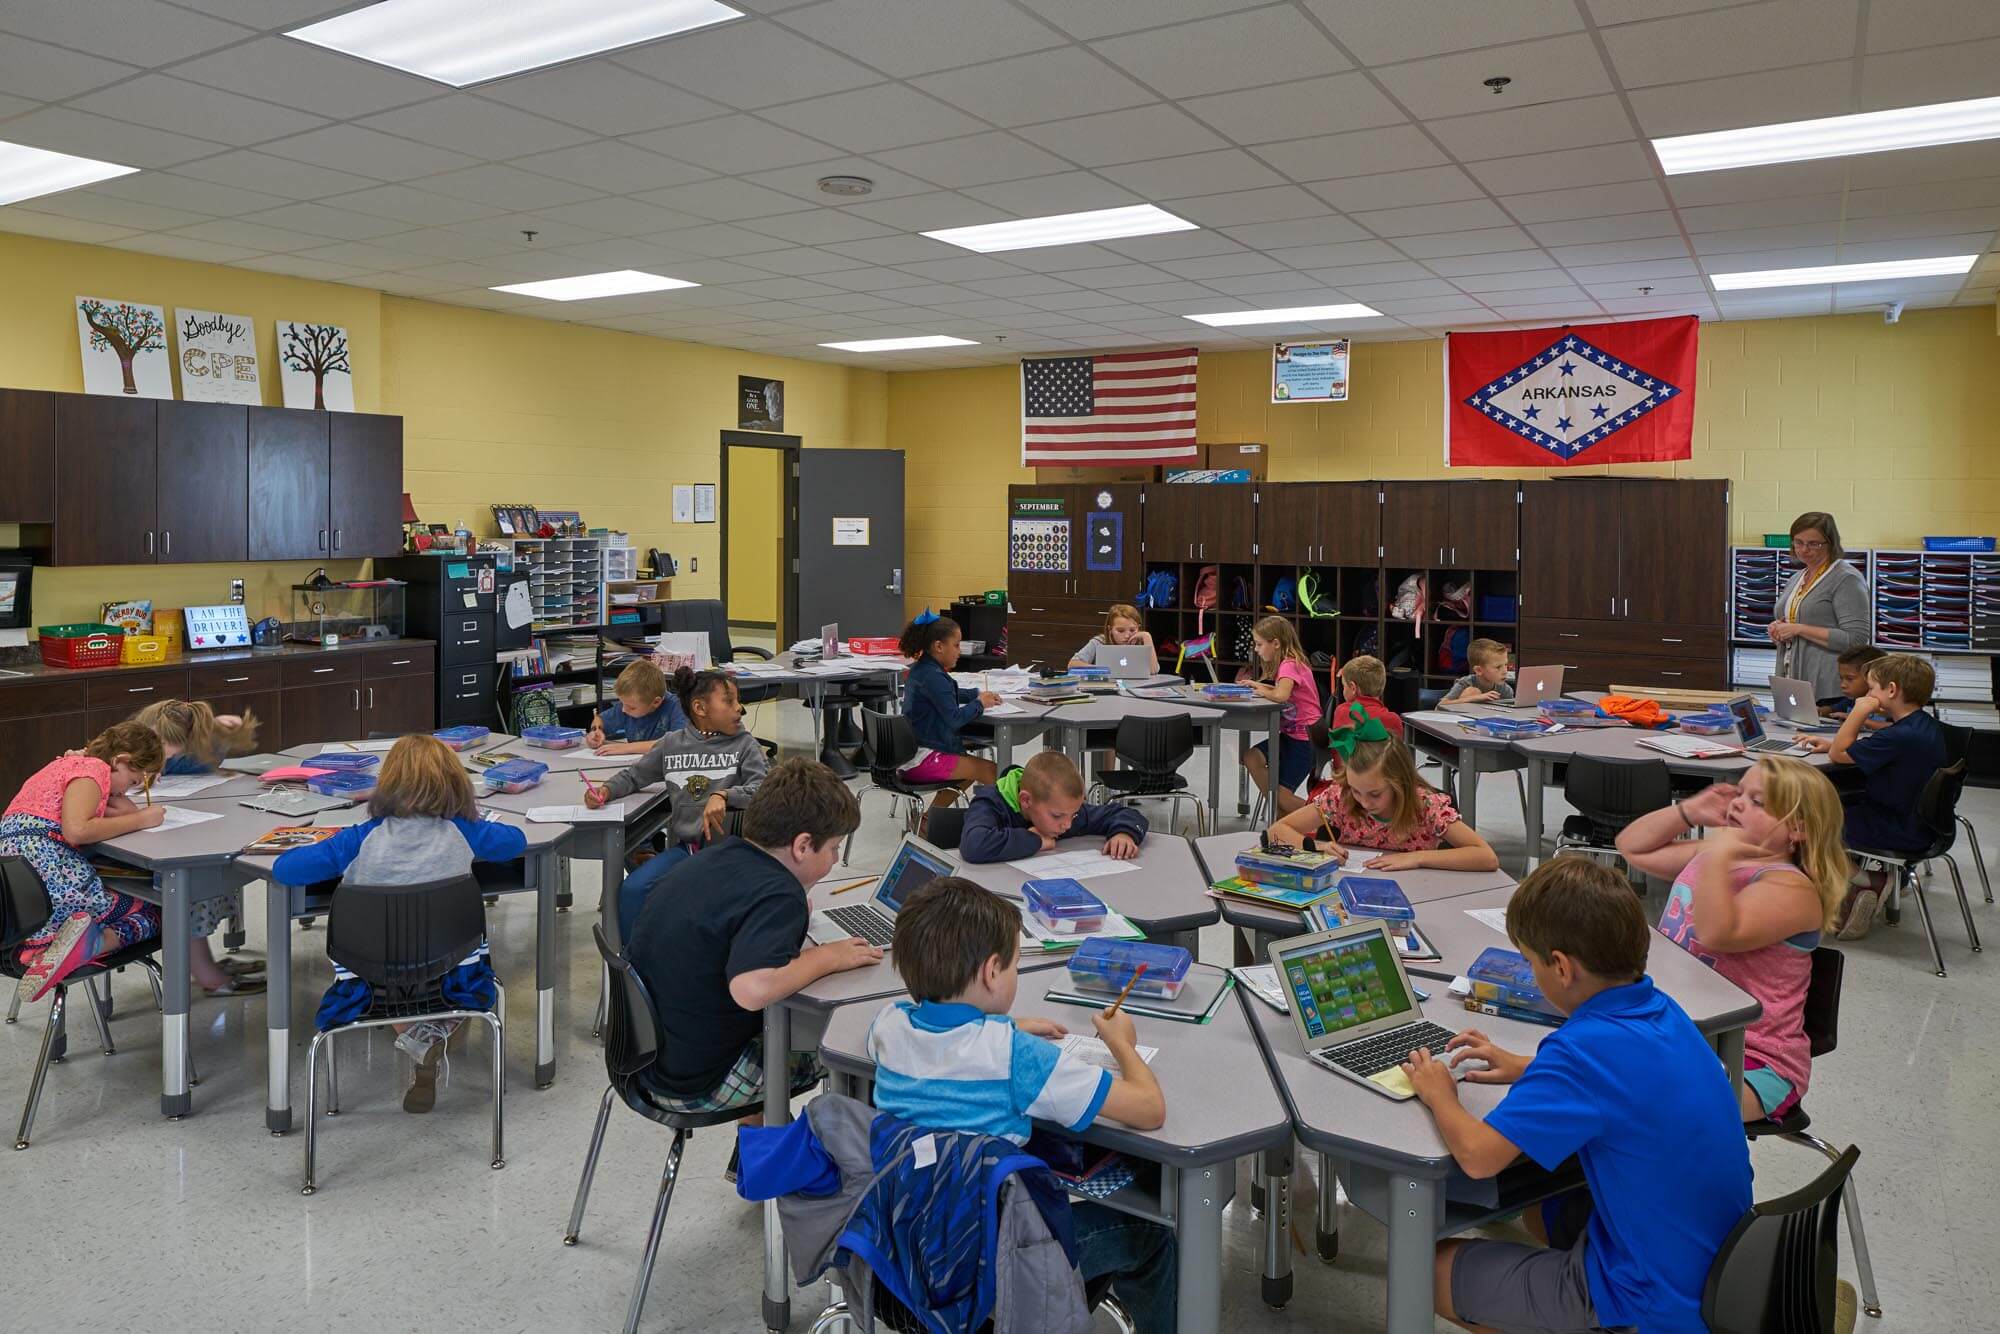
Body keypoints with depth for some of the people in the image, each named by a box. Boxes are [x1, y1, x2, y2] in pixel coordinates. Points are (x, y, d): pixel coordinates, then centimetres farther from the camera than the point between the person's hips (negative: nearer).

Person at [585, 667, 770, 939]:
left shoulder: (744, 744, 2)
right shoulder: (672, 744, 10)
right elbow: (633, 776, 21)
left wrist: (724, 795, -30)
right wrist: (605, 790, 0)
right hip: (683, 847, 3)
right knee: (632, 890, -17)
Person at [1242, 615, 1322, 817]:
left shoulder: (1290, 665, -18)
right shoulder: (1287, 663, 14)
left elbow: (1281, 695, -34)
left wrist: (1263, 691, -15)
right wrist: (1258, 685, -4)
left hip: (1305, 739, -9)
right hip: (1289, 734, 9)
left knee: (1281, 794, -10)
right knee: (1251, 757, -11)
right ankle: (1281, 814, 0)